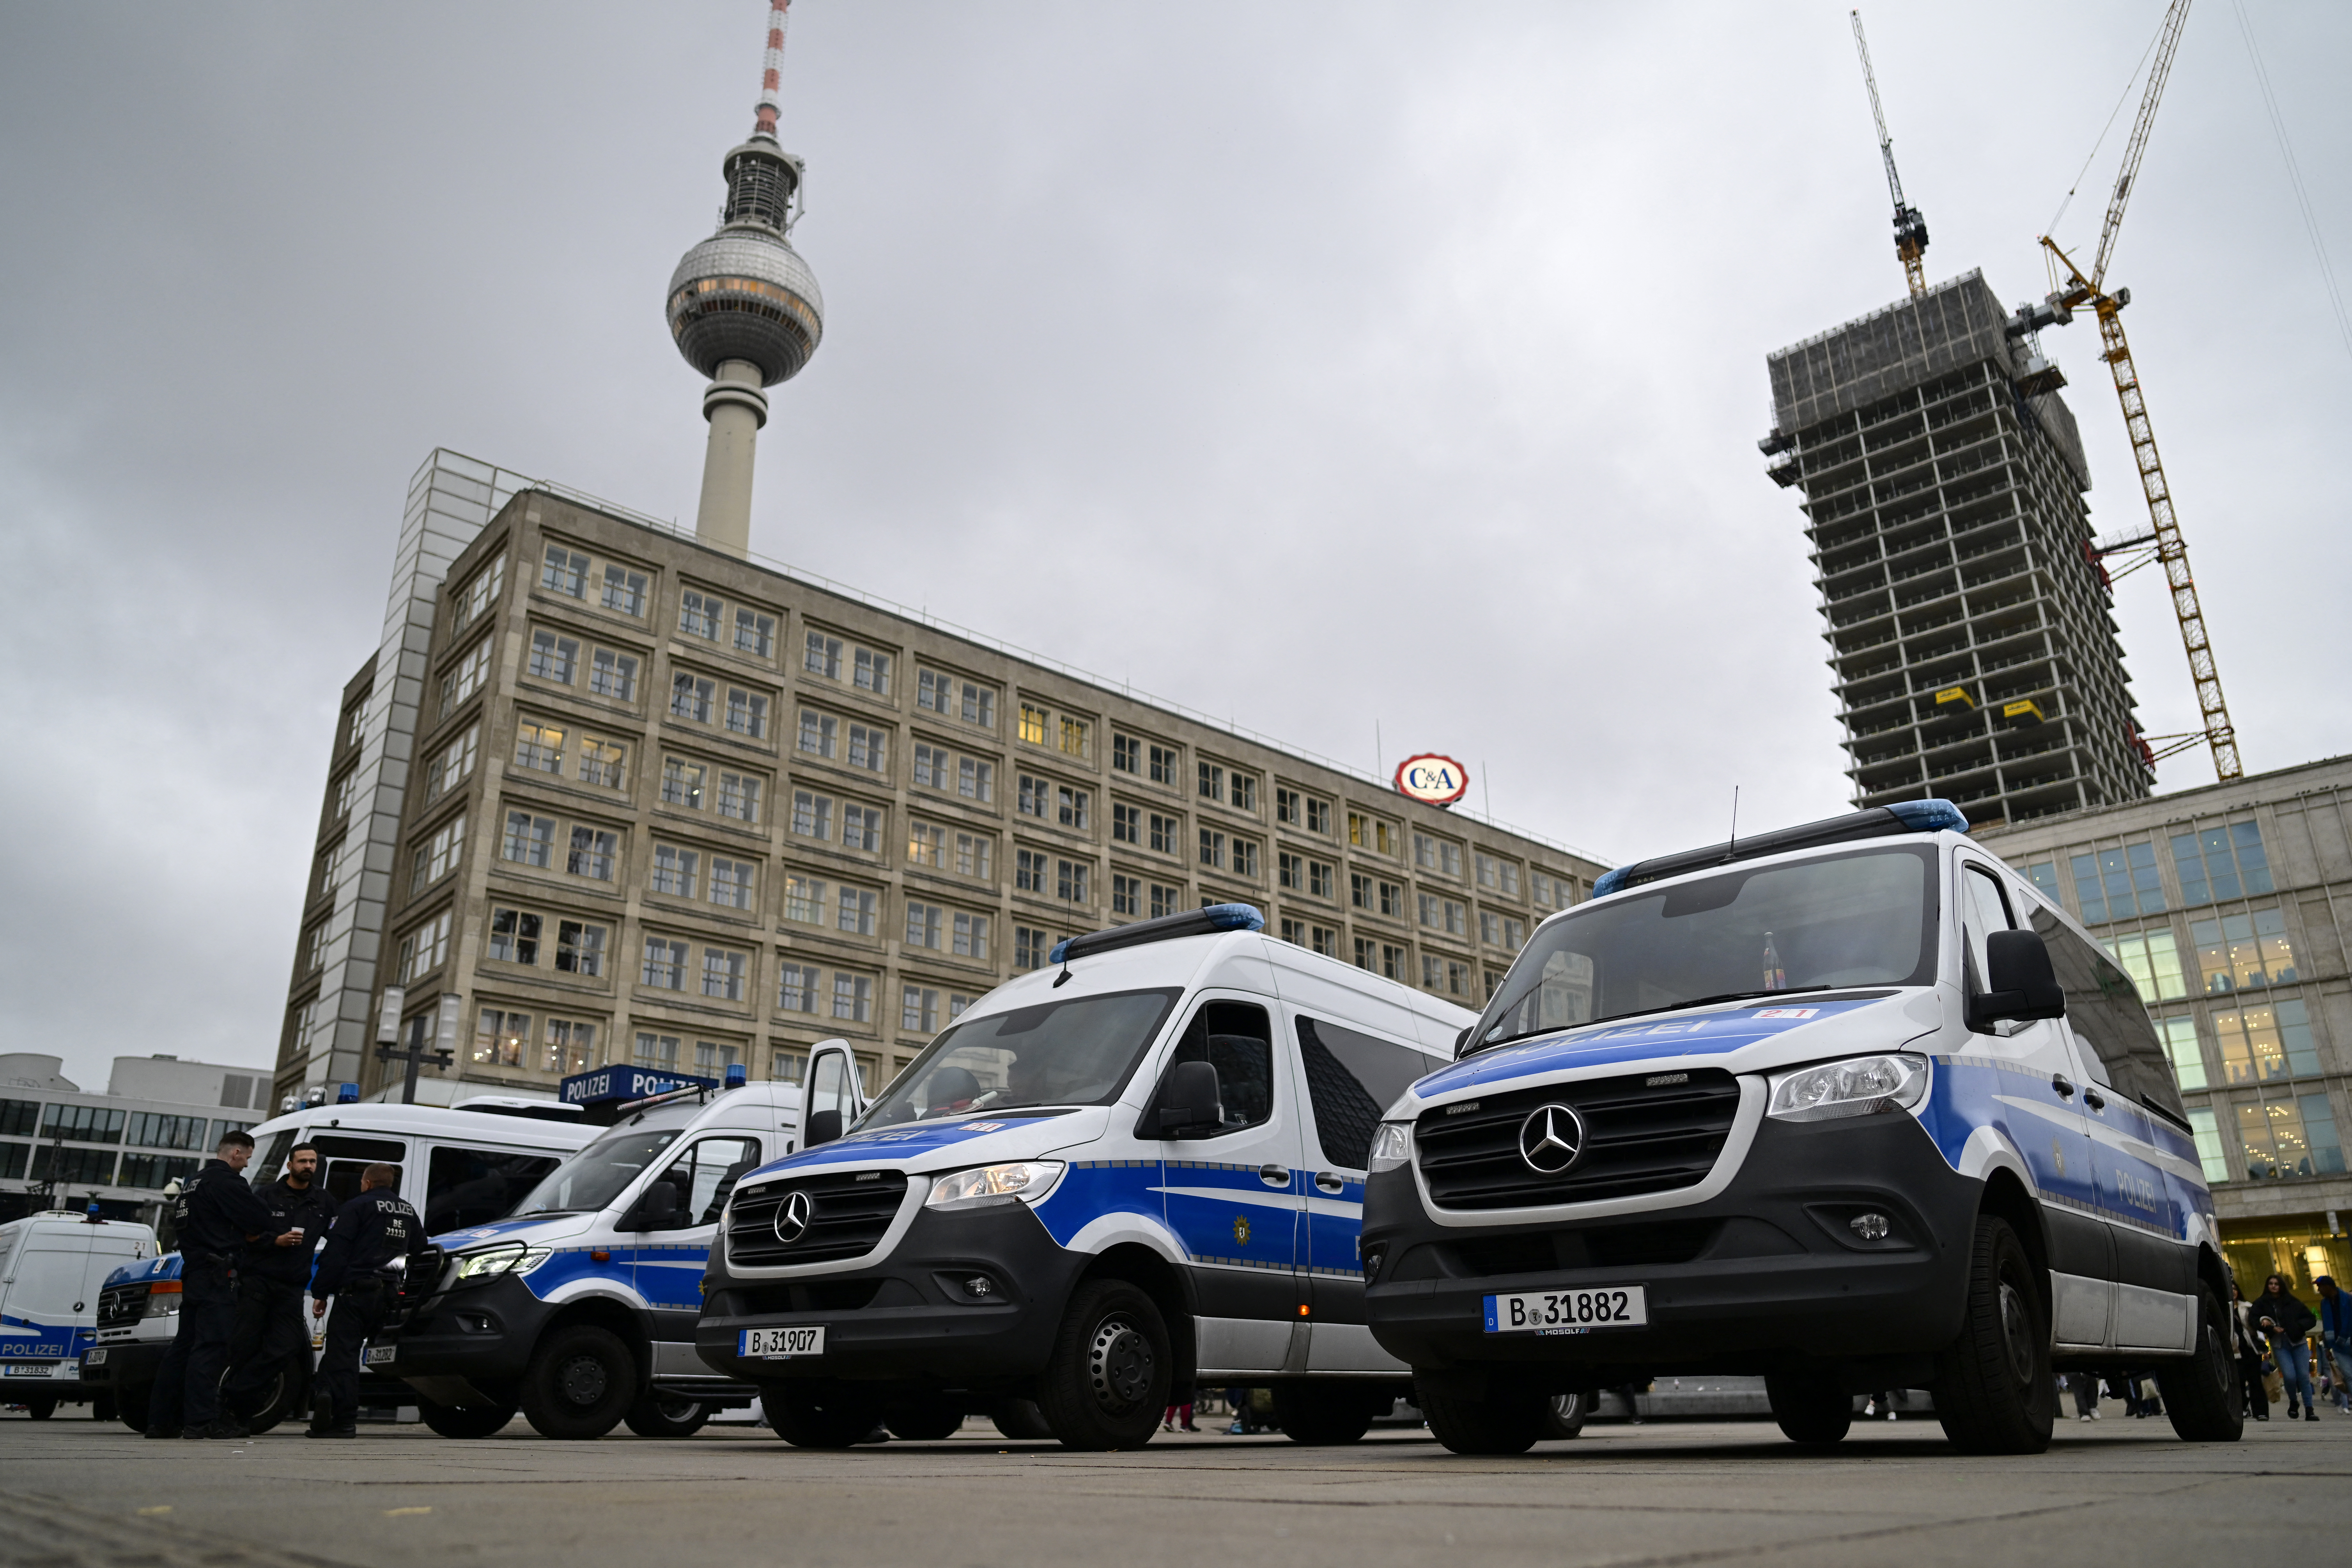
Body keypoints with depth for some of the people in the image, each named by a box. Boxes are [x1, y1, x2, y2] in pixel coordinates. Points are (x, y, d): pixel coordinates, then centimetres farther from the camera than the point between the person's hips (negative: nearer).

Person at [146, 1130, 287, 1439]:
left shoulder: (194, 1181, 22)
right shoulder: (226, 1181, -11)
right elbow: (259, 1220, -13)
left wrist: (245, 1234, 12)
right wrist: (277, 1232, 9)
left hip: (193, 1272, 10)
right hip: (216, 1274, -10)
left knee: (185, 1346, 13)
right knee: (211, 1346, -10)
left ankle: (161, 1420, 15)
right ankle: (201, 1420, -13)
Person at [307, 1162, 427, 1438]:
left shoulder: (357, 1207, -1)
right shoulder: (408, 1212, 20)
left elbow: (336, 1253, -8)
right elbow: (420, 1252, 26)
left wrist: (320, 1293, -7)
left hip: (356, 1291, -6)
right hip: (388, 1295, 6)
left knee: (341, 1354, -4)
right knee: (347, 1351, 16)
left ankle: (343, 1422, -15)